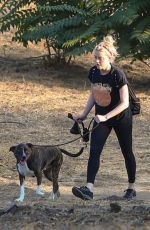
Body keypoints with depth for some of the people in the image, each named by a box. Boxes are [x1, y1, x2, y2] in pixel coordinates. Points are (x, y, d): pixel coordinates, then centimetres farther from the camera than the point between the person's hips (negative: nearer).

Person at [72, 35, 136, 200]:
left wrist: (105, 117, -29)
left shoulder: (118, 75, -23)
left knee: (127, 152, 10)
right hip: (101, 118, 5)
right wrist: (84, 113, 0)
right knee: (94, 152, -11)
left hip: (121, 117, -5)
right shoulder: (93, 72, -5)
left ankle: (131, 188, 25)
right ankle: (89, 189, -20)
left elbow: (124, 103, -23)